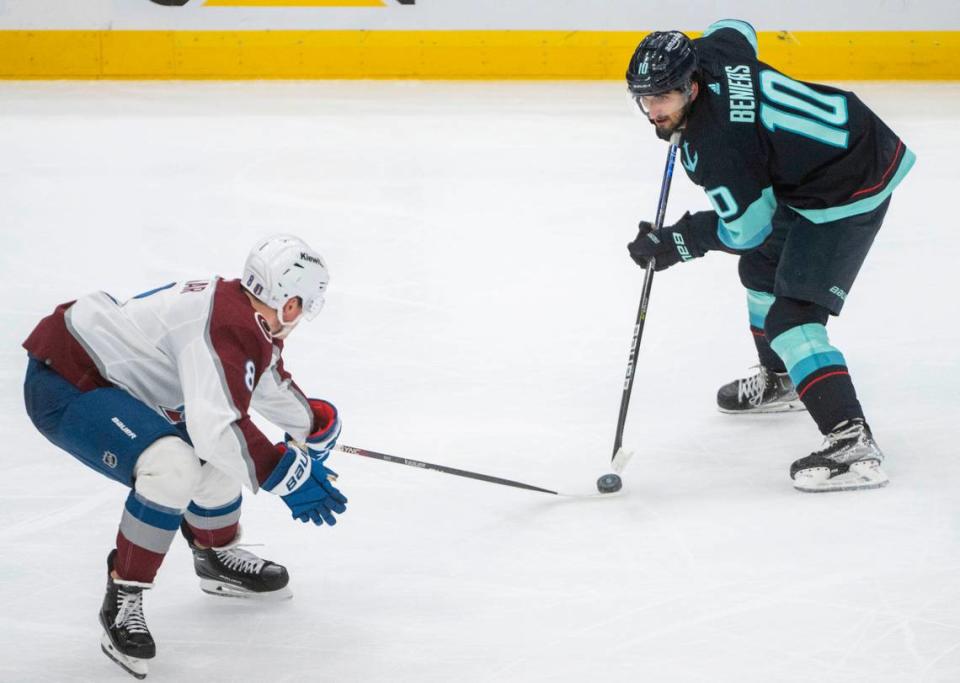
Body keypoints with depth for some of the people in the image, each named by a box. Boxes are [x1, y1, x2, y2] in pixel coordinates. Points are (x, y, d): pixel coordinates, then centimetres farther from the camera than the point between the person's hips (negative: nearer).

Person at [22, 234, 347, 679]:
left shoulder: (240, 308, 7)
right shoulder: (230, 329, -25)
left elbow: (270, 383, 28)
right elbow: (219, 428, -34)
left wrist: (314, 428, 39)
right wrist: (287, 476, -24)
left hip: (108, 379, 10)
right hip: (63, 387, -10)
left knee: (219, 458, 13)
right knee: (173, 466, -29)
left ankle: (216, 558, 38)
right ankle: (123, 600, -15)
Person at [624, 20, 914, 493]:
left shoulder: (713, 145, -30)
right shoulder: (708, 53, -8)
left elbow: (745, 227, -19)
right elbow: (736, 28, 18)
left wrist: (674, 244, -8)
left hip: (848, 196, -11)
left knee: (792, 316, -18)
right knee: (762, 266, 29)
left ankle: (853, 444, -27)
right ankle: (781, 380, 50)